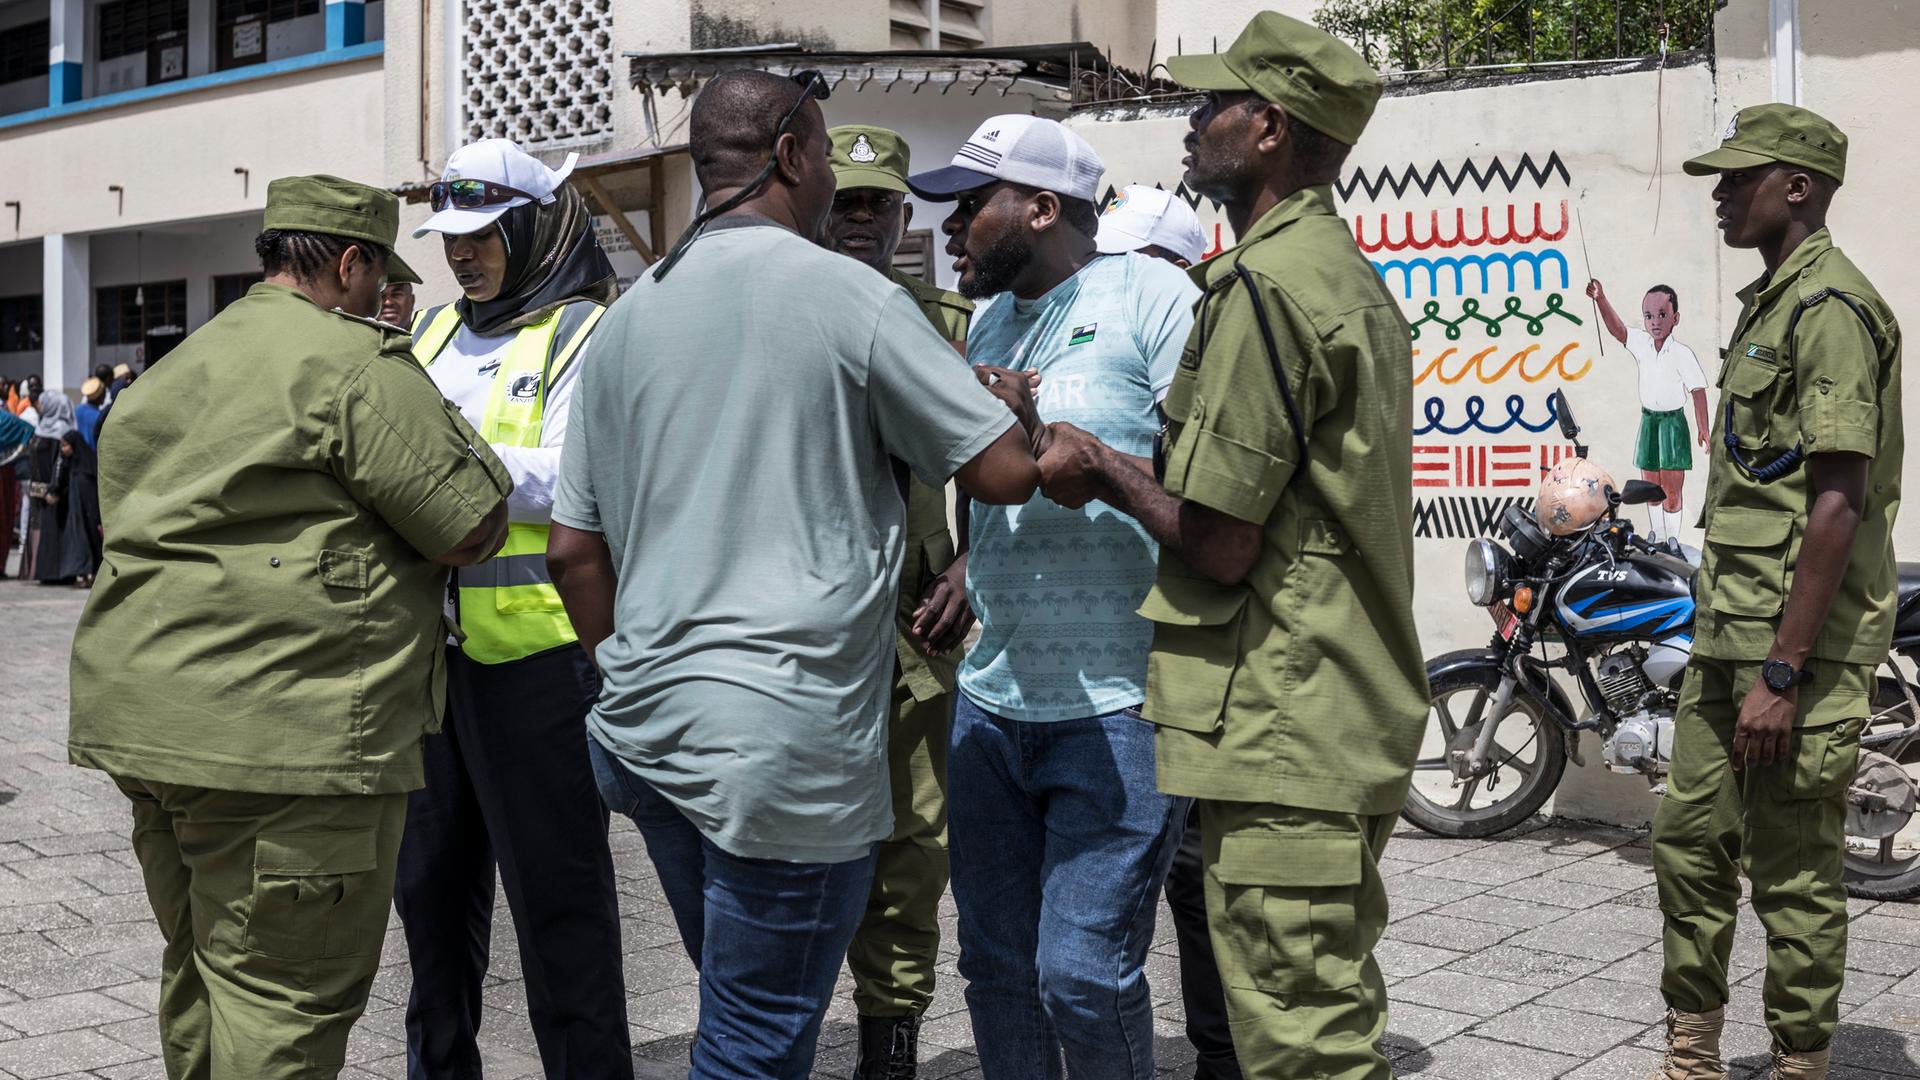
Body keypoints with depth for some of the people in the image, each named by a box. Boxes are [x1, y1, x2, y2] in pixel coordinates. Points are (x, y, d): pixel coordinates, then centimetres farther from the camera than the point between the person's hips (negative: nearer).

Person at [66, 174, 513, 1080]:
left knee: (201, 972, 20)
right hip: (279, 730, -9)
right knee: (283, 1003, -3)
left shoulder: (173, 371, 19)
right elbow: (474, 530, -9)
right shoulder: (354, 364, -9)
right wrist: (452, 429, 8)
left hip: (140, 709, 9)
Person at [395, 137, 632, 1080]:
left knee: (555, 883, 1)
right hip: (429, 641, 7)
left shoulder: (585, 335, -7)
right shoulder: (435, 331, 15)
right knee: (431, 874, 18)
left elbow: (576, 486, -19)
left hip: (536, 649, -7)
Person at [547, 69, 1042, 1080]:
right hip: (782, 734, -7)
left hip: (644, 723, 7)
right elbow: (1005, 469, -7)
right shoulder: (849, 297, -8)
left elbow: (572, 548, 12)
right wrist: (1018, 405, 15)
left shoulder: (625, 318, 10)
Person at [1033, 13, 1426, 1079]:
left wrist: (1103, 467, -3)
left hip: (1281, 731, -11)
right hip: (1357, 714, 11)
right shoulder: (1352, 278, 15)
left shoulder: (1263, 286, -17)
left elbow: (1218, 545, -19)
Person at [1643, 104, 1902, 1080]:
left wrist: (1782, 672, -23)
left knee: (1794, 872, -1)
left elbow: (1838, 501, -21)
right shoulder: (1768, 302, 17)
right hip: (1728, 632, 10)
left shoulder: (1831, 306, -14)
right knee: (1690, 835, 14)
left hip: (1800, 644, -10)